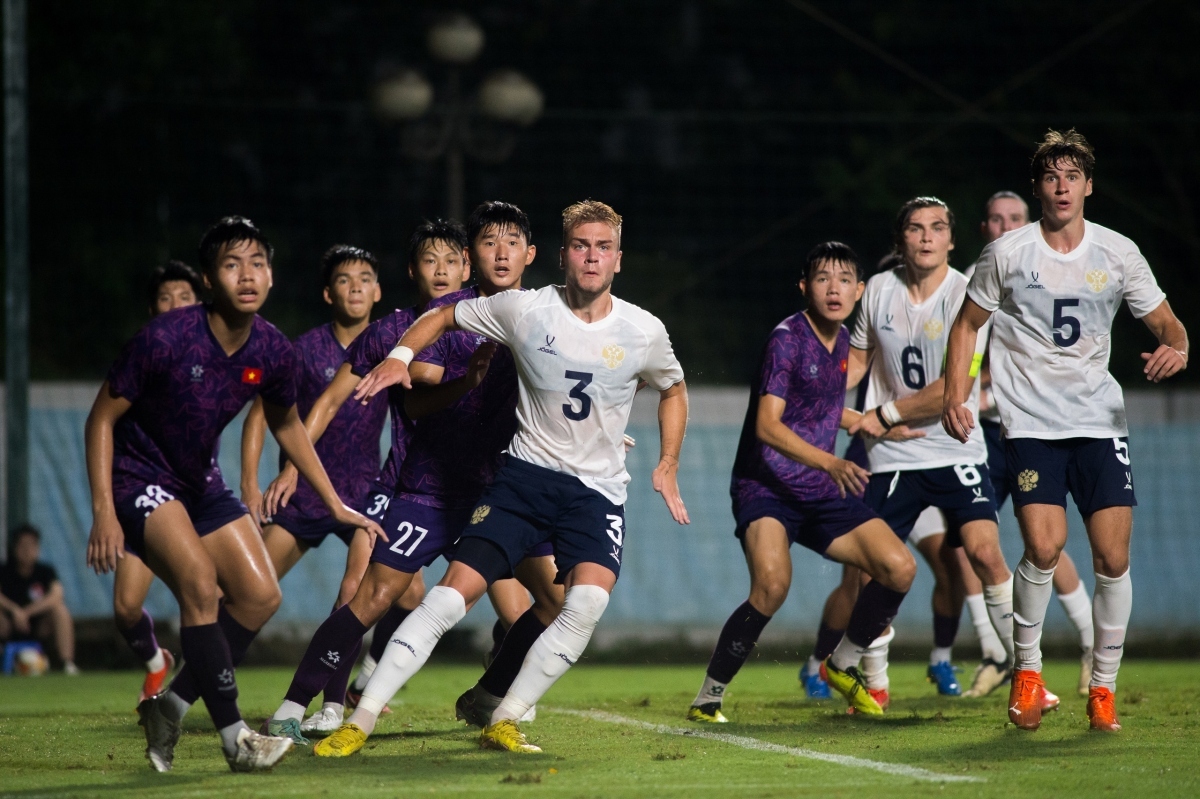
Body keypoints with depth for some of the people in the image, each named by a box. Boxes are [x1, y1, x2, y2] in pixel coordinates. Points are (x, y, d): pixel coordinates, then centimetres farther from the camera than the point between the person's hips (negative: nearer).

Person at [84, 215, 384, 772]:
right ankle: (234, 737, -18)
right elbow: (103, 417, -16)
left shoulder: (272, 352, -9)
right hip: (138, 476, -7)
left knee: (261, 595, -1)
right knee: (200, 585, -25)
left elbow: (287, 426, 12)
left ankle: (170, 708, 13)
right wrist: (103, 511, -22)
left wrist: (335, 504, 14)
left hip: (200, 480, 7)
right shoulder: (165, 339, -26)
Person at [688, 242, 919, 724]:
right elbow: (767, 425, -23)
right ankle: (707, 699, -16)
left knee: (900, 568, -5)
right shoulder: (788, 337, -13)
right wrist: (832, 463, -34)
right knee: (772, 586, -31)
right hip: (765, 487, -7)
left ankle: (843, 665, 18)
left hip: (820, 493, 7)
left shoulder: (840, 340, 10)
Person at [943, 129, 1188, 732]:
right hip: (1029, 422, -2)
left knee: (1113, 556, -6)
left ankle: (1103, 689, 9)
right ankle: (1027, 671, 4)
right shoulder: (1007, 254, -1)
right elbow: (967, 324, 10)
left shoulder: (1118, 253, 2)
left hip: (1100, 420, 2)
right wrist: (955, 396, -1)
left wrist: (1176, 349, -15)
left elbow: (1167, 323, 8)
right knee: (1043, 546, -19)